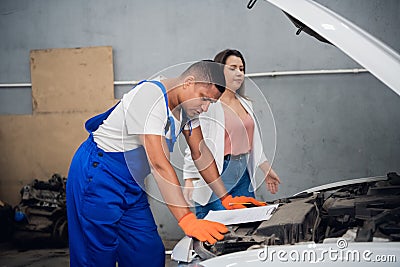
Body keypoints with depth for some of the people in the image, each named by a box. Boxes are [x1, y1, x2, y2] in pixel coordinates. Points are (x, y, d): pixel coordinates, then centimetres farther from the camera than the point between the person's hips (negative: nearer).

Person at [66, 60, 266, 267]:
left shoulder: (187, 104, 1)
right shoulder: (151, 98, -27)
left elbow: (200, 152, 7)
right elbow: (159, 164, -34)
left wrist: (227, 199, 2)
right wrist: (188, 220, -38)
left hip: (130, 183, 9)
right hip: (98, 174, -9)